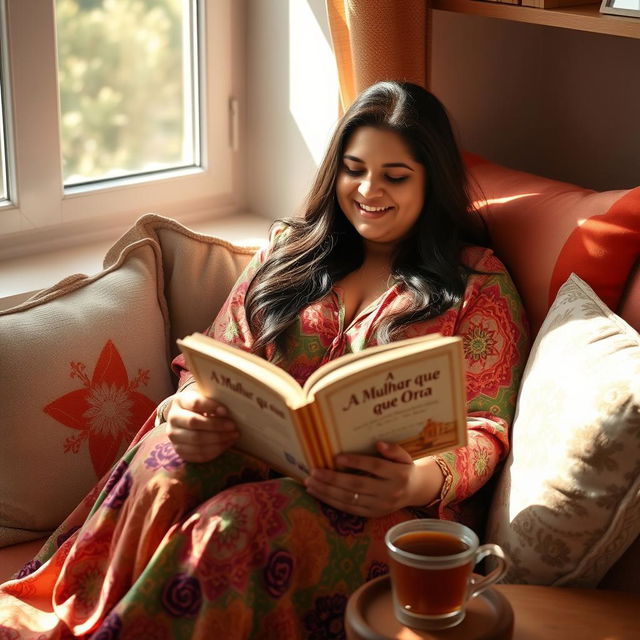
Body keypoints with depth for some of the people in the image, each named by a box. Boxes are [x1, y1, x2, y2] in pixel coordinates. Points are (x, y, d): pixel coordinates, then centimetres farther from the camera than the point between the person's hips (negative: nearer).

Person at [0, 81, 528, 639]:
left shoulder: (477, 283, 7)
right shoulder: (288, 251, 19)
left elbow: (486, 428, -1)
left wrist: (424, 481, -25)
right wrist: (186, 410, -13)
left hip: (387, 505, -3)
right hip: (266, 464, 4)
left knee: (238, 524, -35)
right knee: (167, 458, -32)